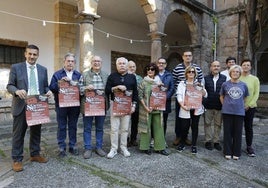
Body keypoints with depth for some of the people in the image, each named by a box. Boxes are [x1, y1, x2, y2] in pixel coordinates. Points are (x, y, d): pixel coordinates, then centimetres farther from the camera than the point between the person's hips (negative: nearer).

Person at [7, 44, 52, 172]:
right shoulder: (16, 67, 1)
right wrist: (17, 91, -23)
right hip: (21, 106, -3)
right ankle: (17, 159, 17)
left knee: (36, 132, 13)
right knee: (18, 133, 4)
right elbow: (9, 86, -1)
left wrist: (48, 91, -11)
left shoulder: (43, 69, 10)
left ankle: (35, 154, 29)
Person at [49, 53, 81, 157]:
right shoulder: (57, 74, 6)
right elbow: (52, 87, -3)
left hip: (74, 105, 2)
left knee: (73, 126, 10)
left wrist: (70, 81, -10)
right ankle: (61, 147, 17)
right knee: (61, 127, 5)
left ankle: (73, 146, 22)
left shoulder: (78, 75, 11)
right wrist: (60, 82, -17)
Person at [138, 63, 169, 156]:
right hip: (146, 109, -4)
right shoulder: (143, 82, -3)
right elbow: (140, 96, -8)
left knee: (159, 127, 6)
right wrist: (146, 107, -13)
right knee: (146, 127, 3)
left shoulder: (158, 81, 10)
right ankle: (145, 147, 17)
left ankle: (160, 147, 18)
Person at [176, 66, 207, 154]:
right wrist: (183, 106, -16)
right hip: (185, 109, -1)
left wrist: (201, 87, -13)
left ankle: (194, 145, 20)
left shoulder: (198, 83, 11)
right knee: (184, 127, -2)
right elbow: (179, 96, -3)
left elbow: (205, 95, 4)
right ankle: (182, 143, 20)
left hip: (196, 109, 2)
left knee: (195, 127, 7)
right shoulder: (182, 83, 6)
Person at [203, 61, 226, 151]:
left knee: (218, 124, 9)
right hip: (208, 106, 0)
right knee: (208, 124, 7)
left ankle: (216, 142, 22)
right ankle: (208, 141, 19)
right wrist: (203, 103, -4)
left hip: (219, 106, 1)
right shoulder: (206, 78, 3)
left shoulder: (224, 78, 3)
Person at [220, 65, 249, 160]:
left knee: (238, 132, 7)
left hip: (239, 112, 1)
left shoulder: (243, 85, 4)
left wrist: (240, 105, 8)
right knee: (227, 132, 5)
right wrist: (226, 105, 6)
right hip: (227, 112, -1)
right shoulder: (225, 84, 1)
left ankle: (236, 153, 20)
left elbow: (245, 98, 16)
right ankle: (227, 152, 17)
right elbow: (221, 97, 12)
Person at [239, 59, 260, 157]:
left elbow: (256, 94, 0)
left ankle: (249, 147, 19)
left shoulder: (255, 79, 2)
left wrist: (249, 105, -8)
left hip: (250, 107, 1)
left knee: (249, 127, 9)